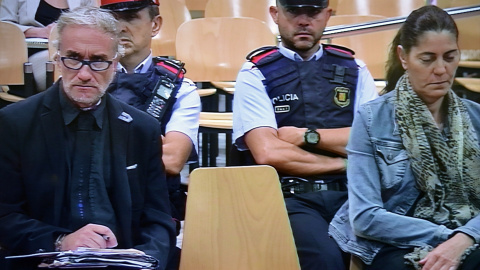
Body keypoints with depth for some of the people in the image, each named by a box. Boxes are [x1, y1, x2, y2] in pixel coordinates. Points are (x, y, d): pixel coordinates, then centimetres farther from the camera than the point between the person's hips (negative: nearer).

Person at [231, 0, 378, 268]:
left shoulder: (354, 69, 16)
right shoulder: (256, 74, 6)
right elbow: (269, 153, -7)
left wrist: (307, 135, -3)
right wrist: (343, 163, -1)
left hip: (348, 194, 3)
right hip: (287, 197, -2)